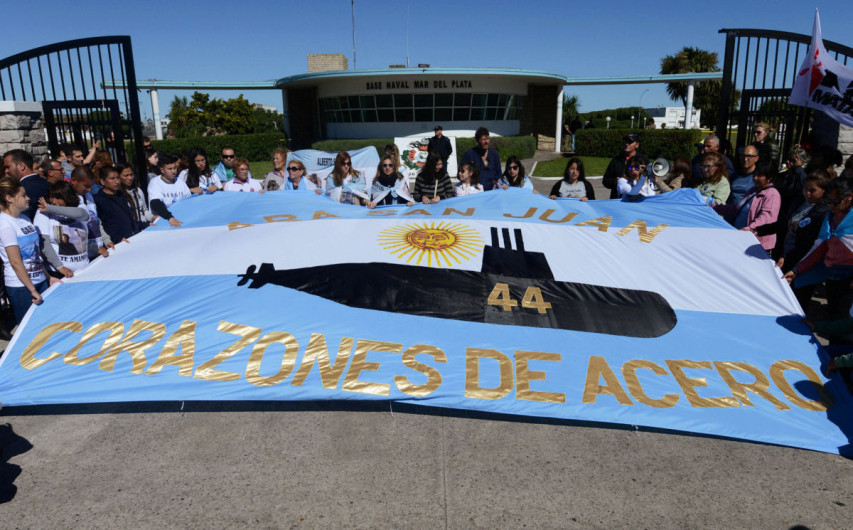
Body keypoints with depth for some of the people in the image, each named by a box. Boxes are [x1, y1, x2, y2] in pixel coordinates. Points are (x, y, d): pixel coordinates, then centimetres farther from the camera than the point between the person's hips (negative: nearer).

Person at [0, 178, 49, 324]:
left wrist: (48, 277, 16)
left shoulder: (23, 218, 9)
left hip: (40, 281, 7)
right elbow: (15, 262, -16)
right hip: (21, 286, -7)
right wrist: (32, 290, -15)